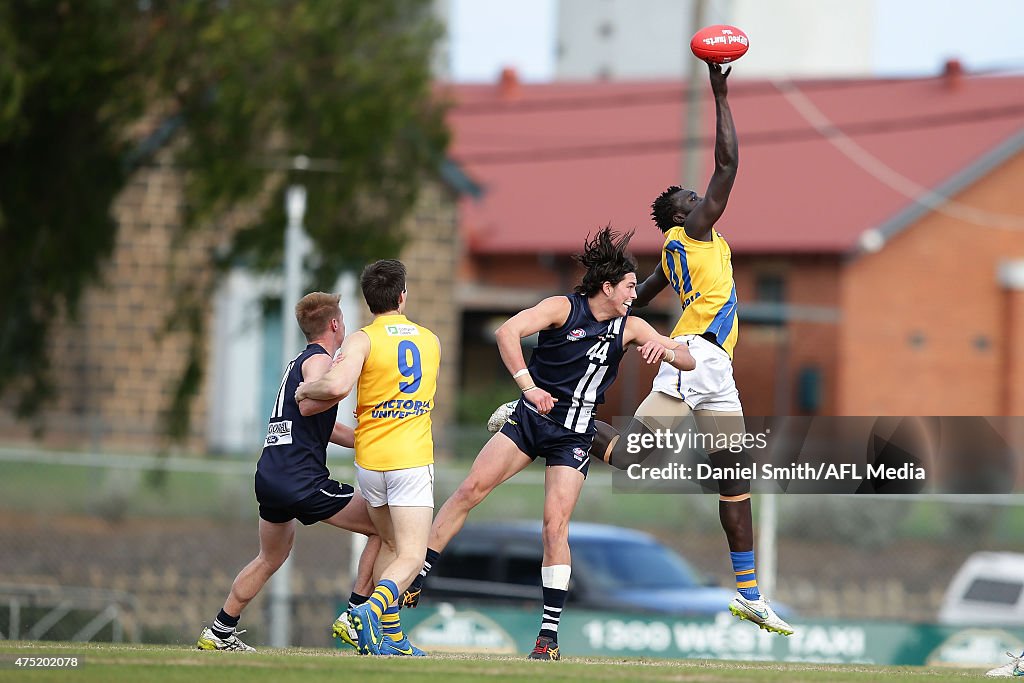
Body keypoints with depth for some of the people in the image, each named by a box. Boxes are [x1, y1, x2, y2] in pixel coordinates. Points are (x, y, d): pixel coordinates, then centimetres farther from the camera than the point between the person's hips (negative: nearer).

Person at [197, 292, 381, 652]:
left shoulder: (299, 362, 23)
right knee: (384, 527, -1)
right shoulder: (318, 360, -6)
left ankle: (219, 633, 28)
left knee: (270, 560, 26)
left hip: (269, 476, 9)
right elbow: (308, 405, -26)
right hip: (302, 480, -9)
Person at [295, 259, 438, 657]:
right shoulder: (430, 340, 7)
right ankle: (373, 610, -34)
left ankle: (391, 636, 17)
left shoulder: (364, 340, -6)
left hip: (370, 460, 1)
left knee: (390, 545, 20)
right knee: (410, 557, -7)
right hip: (413, 459, -1)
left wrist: (306, 391, -3)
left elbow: (337, 386, -24)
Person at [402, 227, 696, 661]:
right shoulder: (564, 308, -8)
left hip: (572, 437, 1)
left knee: (555, 527, -11)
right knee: (470, 489, -13)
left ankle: (550, 635, -8)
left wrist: (667, 351, -18)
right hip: (530, 417, -1)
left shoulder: (629, 327, 3)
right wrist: (529, 387, -30)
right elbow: (507, 332, -22)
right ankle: (414, 581, -6)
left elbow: (689, 361, 5)